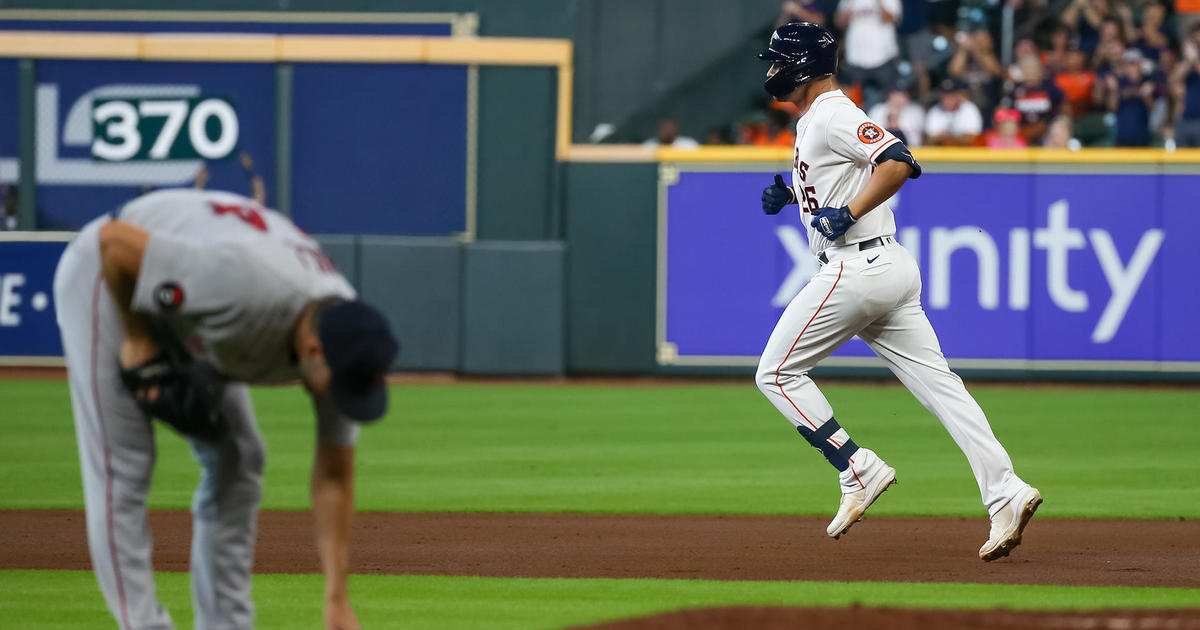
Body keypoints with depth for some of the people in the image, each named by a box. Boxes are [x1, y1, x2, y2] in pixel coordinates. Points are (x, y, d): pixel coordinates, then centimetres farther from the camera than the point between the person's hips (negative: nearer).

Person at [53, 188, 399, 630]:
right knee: (121, 469, -13)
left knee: (236, 463, 2)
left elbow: (334, 477, -10)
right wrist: (139, 343, -23)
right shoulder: (247, 288, -43)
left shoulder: (341, 335, -20)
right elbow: (114, 241, -33)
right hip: (108, 276, -7)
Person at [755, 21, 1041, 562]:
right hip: (891, 269, 10)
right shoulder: (814, 120, 20)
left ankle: (858, 471, -4)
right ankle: (1006, 494, -10)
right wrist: (787, 194, 20)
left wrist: (848, 213, -23)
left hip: (856, 269, -10)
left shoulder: (832, 116, -11)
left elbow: (898, 162, -24)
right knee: (938, 385, 1)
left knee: (777, 373, 2)